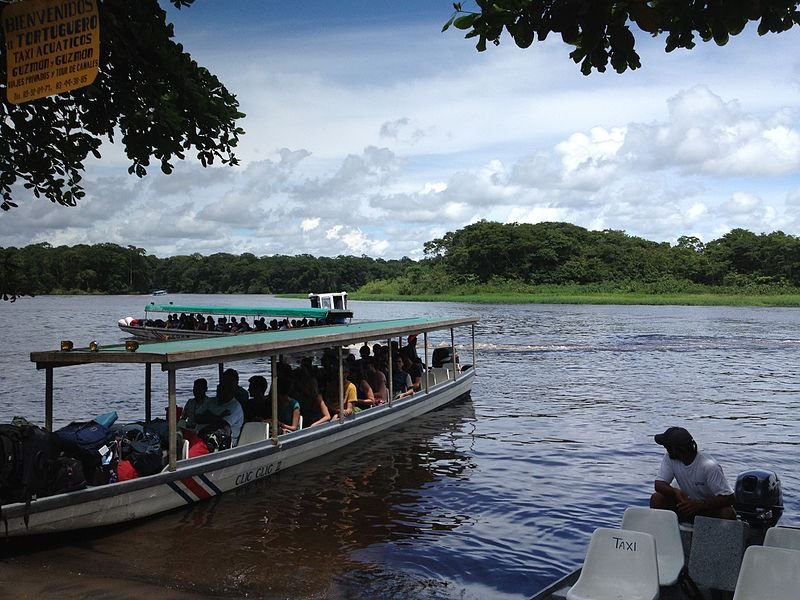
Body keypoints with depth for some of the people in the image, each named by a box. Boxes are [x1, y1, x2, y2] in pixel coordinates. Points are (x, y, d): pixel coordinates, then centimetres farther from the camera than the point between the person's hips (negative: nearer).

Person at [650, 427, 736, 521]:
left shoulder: (709, 466, -28)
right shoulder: (669, 458, -13)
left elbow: (730, 498, -28)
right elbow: (659, 484, -15)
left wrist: (699, 504, -39)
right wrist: (675, 492, -37)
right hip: (686, 502, 4)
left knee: (728, 513, -36)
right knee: (656, 498, -21)